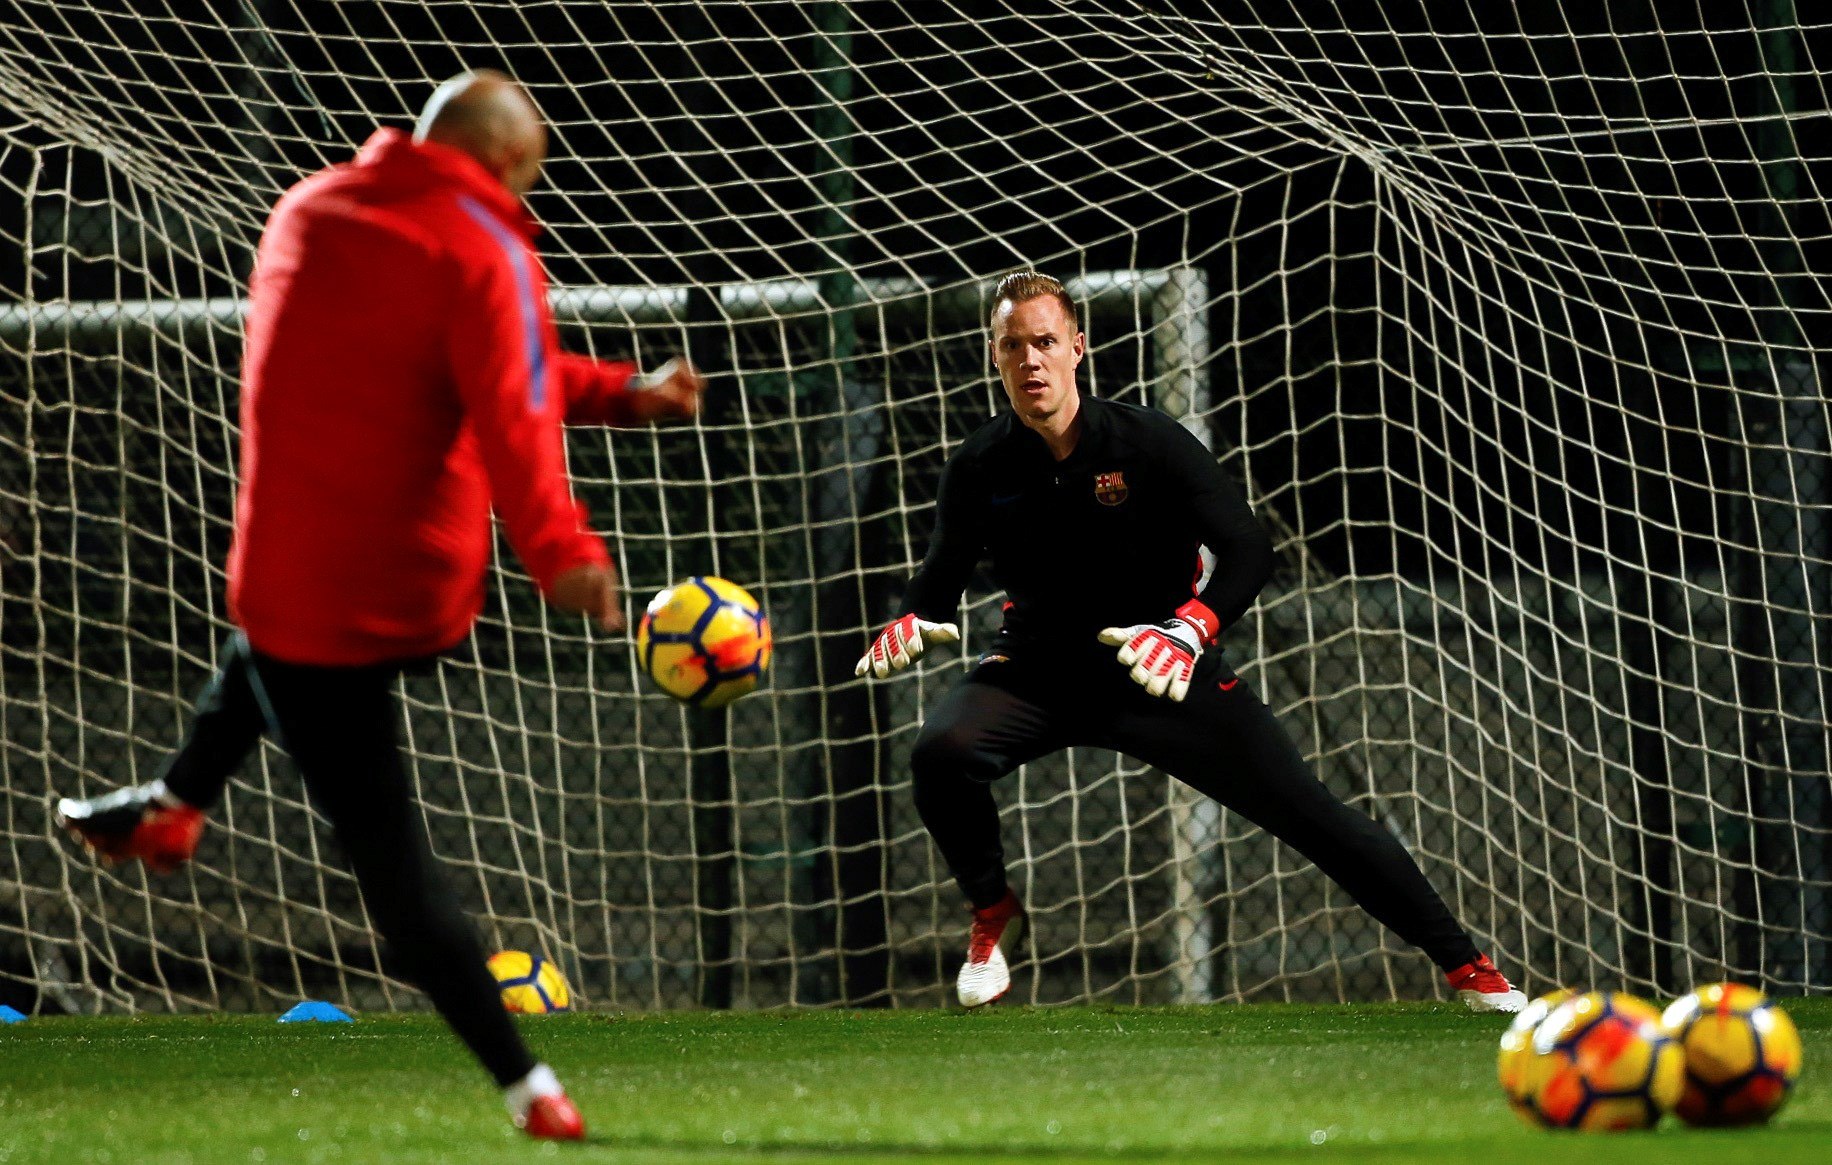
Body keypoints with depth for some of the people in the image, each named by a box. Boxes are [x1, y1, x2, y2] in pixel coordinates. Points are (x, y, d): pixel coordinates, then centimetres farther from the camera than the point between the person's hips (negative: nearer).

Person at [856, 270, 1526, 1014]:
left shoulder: (1147, 443, -15)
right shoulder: (978, 471, -8)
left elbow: (1248, 551, -18)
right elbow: (943, 574, 2)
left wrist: (1190, 630, -37)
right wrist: (911, 622, -23)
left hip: (1158, 670, -1)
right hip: (1036, 670, 1)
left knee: (1304, 809, -8)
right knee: (941, 751, -29)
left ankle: (1461, 961, 3)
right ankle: (993, 918, -2)